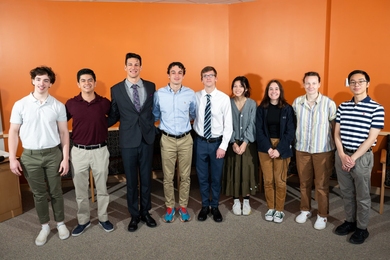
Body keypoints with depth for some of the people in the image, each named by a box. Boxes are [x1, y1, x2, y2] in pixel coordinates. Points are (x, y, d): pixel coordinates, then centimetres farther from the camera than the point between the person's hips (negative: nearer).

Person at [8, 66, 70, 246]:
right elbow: (13, 132, 1)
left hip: (53, 154, 0)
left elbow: (64, 133, 1)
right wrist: (12, 158, -4)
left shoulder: (58, 106, -3)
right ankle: (45, 227, 29)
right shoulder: (20, 105, -3)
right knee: (39, 194, 12)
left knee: (55, 192, 11)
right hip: (30, 156, 0)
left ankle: (60, 223, 30)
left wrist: (65, 158, -3)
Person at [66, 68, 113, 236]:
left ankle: (103, 218, 29)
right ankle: (83, 220, 29)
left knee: (102, 188, 12)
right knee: (80, 190, 12)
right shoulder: (71, 104, -4)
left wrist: (102, 125, 3)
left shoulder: (105, 103, -4)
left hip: (100, 151, 0)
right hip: (78, 152, 1)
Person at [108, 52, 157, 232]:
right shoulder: (116, 89, -2)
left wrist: (152, 126, 4)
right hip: (128, 141, -1)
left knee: (146, 178, 12)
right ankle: (134, 215, 26)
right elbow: (114, 116, 3)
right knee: (131, 180, 10)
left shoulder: (151, 86, 3)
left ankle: (145, 212, 30)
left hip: (147, 139, 2)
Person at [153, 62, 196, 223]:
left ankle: (183, 207, 27)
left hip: (186, 139, 1)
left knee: (185, 176, 10)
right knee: (168, 177, 9)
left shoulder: (190, 94, -3)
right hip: (167, 140, 0)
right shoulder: (159, 94, -5)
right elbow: (154, 115, 9)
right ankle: (169, 207, 25)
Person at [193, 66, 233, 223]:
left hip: (217, 142, -1)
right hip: (201, 142, 1)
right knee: (202, 177, 13)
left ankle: (215, 207, 31)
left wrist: (223, 146, -11)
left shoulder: (224, 98, -9)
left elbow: (228, 125, -8)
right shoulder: (196, 97, -4)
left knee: (216, 177, 12)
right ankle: (205, 206, 31)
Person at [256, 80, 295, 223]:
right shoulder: (261, 109, 1)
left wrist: (279, 149, -14)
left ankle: (279, 210, 18)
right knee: (268, 180, 6)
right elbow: (259, 131, -2)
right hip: (265, 148, 1)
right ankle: (270, 208, 21)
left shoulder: (287, 109, -2)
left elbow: (290, 132, -5)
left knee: (280, 181, 4)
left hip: (282, 148, -1)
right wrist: (269, 148, -13)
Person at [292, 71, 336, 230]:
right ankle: (305, 210, 34)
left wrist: (336, 149, -3)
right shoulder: (297, 102, -1)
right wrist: (294, 142, 8)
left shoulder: (329, 103, -10)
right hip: (302, 149, 3)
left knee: (322, 185, 7)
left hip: (323, 150, -3)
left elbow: (335, 127, -4)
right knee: (304, 183, 15)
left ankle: (322, 215, 25)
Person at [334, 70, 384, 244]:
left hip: (362, 157, -4)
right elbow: (337, 133, 4)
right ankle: (350, 221, 33)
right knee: (346, 192, 16)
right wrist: (342, 155, -8)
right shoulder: (342, 107, 5)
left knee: (362, 196, 9)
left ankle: (362, 228, 25)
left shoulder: (376, 109, -9)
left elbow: (371, 138, -13)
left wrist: (353, 158, -15)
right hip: (342, 156, 4)